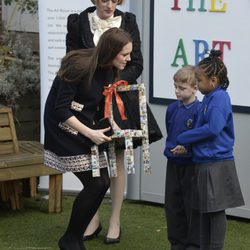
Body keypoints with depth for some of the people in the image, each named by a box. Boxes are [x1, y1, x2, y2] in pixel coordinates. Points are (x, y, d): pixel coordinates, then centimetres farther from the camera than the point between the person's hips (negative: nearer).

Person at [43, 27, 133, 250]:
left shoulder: (109, 71, 1)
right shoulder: (79, 66, -23)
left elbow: (98, 104, 8)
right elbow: (60, 109, -22)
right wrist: (90, 133, -22)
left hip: (87, 126, 8)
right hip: (65, 128, -8)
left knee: (103, 183, 2)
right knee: (94, 185, -9)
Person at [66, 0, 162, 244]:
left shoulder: (128, 22, 1)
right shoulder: (78, 23, 0)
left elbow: (136, 64, 0)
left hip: (120, 98, 0)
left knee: (117, 160, 5)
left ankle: (115, 221, 13)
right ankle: (93, 219, 18)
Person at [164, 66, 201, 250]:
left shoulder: (199, 110, -14)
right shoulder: (172, 108, 6)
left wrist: (186, 146, -25)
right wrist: (170, 148, 5)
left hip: (191, 164, -6)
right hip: (173, 163, 6)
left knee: (192, 206, 2)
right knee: (173, 204, 12)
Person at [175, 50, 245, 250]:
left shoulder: (219, 97, -14)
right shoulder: (209, 98, 12)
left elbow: (213, 128, -23)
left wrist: (182, 139, -12)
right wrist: (184, 144, 2)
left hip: (217, 164, -9)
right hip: (205, 163, 9)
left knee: (216, 210, -2)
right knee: (206, 210, 14)